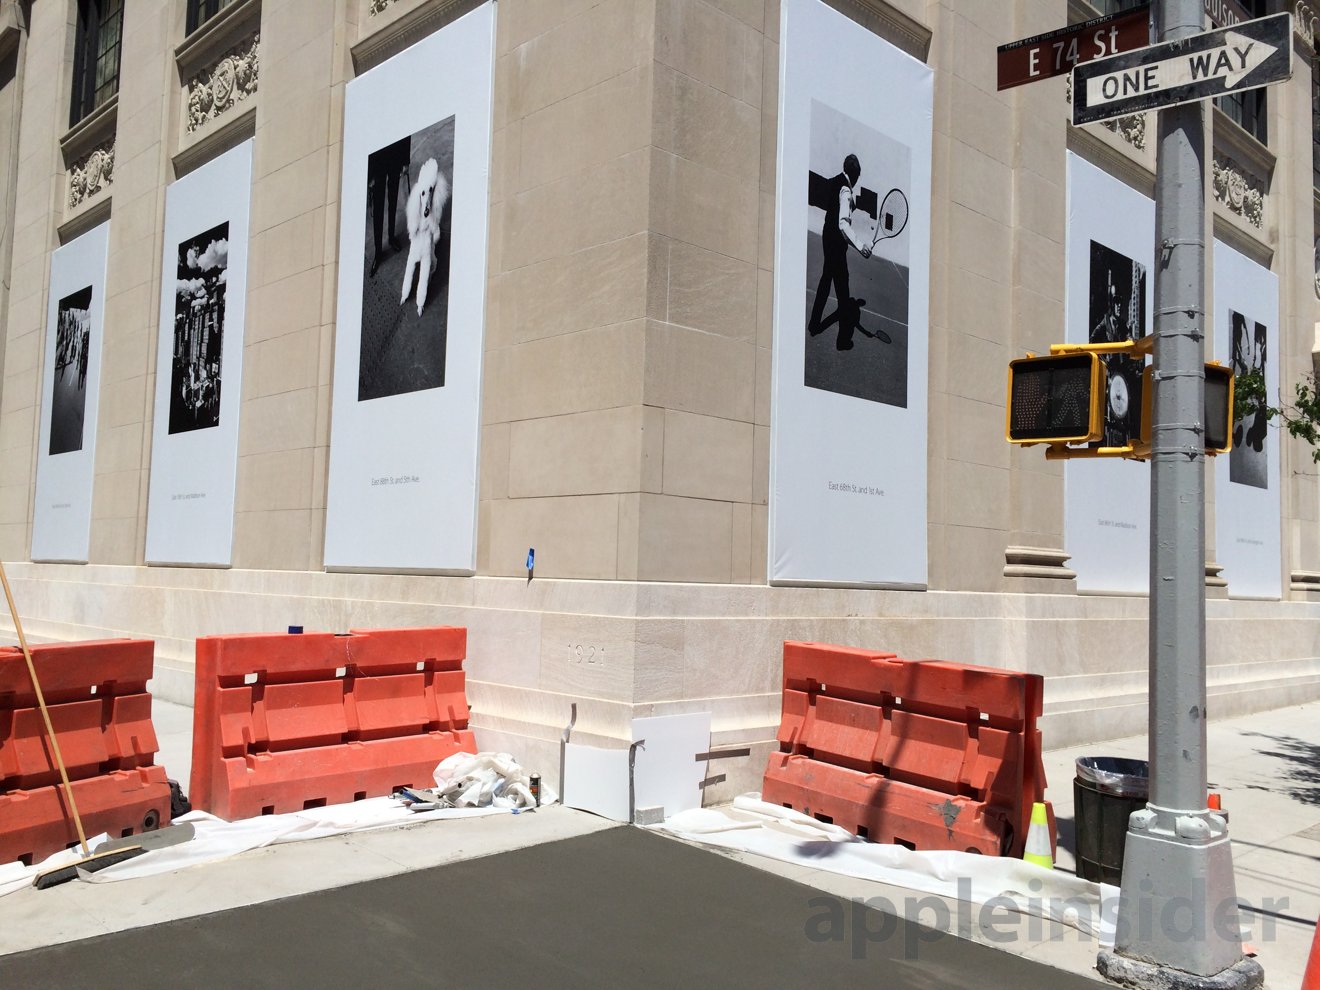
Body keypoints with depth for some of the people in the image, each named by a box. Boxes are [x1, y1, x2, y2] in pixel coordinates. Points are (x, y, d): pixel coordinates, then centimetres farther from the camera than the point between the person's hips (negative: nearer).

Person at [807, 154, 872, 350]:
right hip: (837, 240, -9)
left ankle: (814, 325, 34)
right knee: (842, 288, -4)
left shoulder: (835, 181, 2)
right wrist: (860, 245, -39)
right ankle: (843, 339, 0)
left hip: (827, 234, 9)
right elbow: (843, 225, -33)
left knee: (826, 279, 22)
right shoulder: (846, 192, -23)